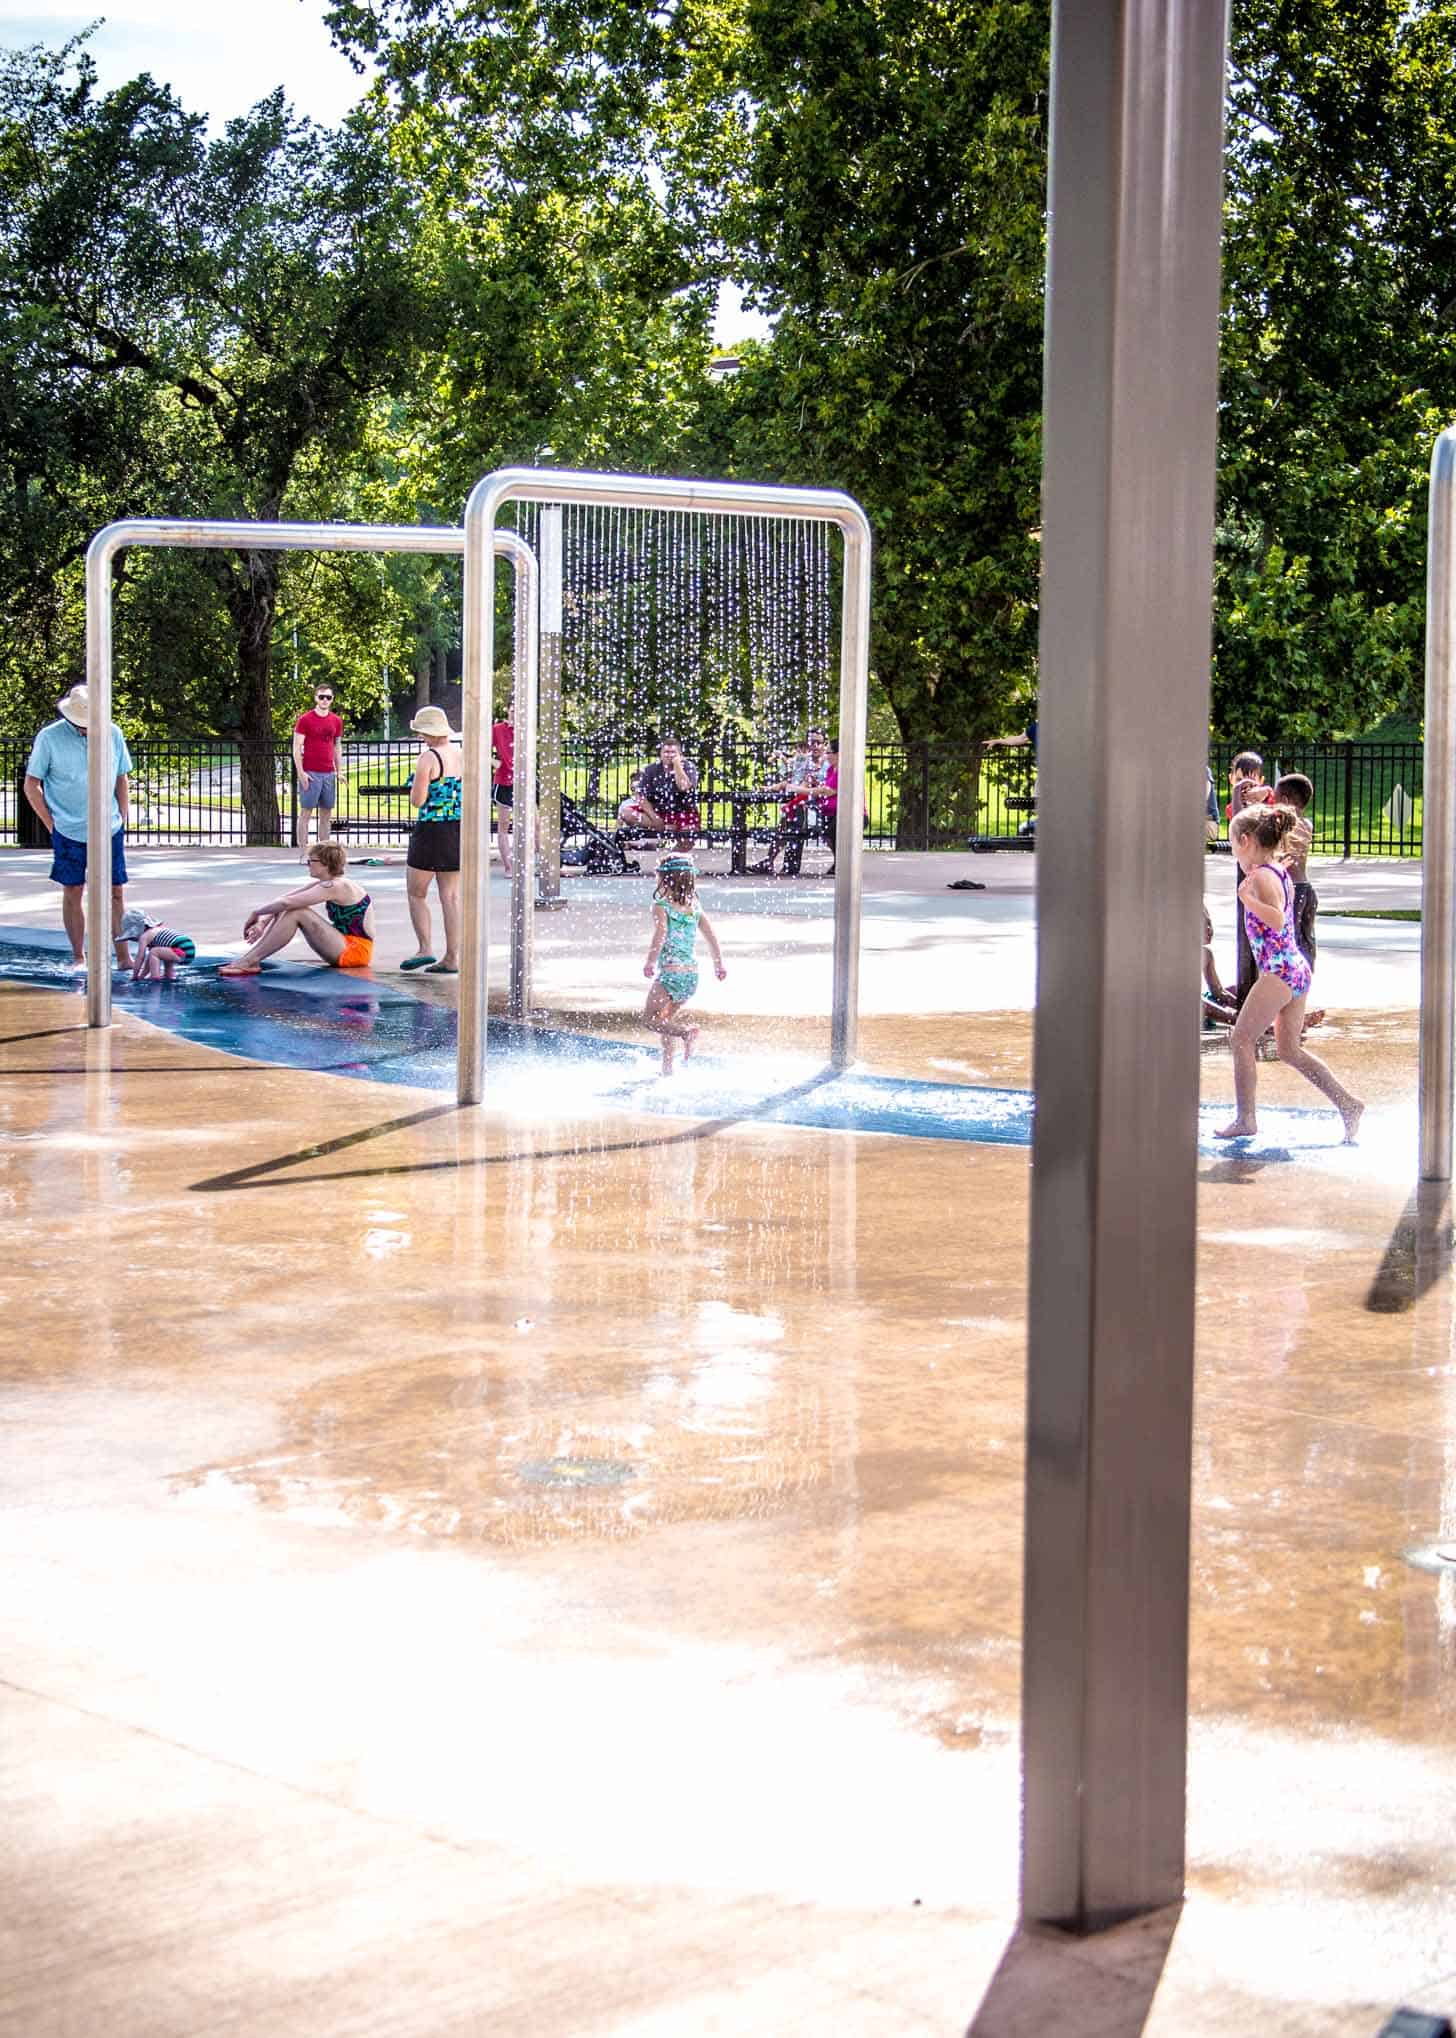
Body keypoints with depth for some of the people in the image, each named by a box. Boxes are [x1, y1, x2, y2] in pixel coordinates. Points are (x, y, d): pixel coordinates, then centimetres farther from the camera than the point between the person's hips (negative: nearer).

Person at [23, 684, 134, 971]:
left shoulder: (112, 734, 2)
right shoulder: (50, 737, -7)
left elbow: (122, 779, 13)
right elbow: (32, 785, -1)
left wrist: (122, 819, 7)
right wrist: (52, 824, -4)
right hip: (69, 832, -2)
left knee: (116, 892, 2)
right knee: (73, 892, 4)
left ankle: (124, 956, 6)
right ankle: (78, 957, 12)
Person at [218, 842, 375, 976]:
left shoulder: (334, 887, -19)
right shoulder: (323, 885, 10)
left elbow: (286, 903, -24)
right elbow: (285, 900, 5)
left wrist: (256, 912, -12)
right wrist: (263, 922, -8)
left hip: (356, 950, -9)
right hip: (346, 946, 9)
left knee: (296, 912, -20)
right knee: (289, 911, 1)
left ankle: (250, 962, -19)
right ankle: (249, 957, -8)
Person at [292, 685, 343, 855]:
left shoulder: (336, 721, 11)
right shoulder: (305, 719, -4)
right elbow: (297, 747, -5)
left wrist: (338, 772, 13)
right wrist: (300, 772, -13)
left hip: (329, 774, 5)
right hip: (310, 774, -5)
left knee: (326, 814, 7)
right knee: (305, 812, -4)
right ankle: (304, 854, -4)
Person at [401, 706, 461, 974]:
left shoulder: (428, 758, -13)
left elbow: (417, 801, -12)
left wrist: (416, 779, 3)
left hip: (431, 831, -6)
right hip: (459, 830, 6)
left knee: (416, 893, 9)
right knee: (451, 895, 8)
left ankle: (425, 948, -1)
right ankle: (452, 958, 7)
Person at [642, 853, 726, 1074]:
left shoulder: (661, 906, -7)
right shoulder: (695, 907, 9)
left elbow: (660, 934, -22)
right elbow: (711, 936, 6)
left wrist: (650, 962, -22)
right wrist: (719, 964, 13)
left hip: (671, 972, -7)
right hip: (692, 975, 7)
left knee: (650, 1016, 5)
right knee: (667, 1018, 23)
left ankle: (687, 1033, -21)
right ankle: (667, 1067, 21)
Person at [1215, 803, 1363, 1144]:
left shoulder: (1261, 876, -14)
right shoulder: (1280, 872, 14)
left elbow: (1277, 920, -26)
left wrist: (1248, 899, -35)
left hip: (1278, 972, -10)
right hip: (1296, 968, 10)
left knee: (1241, 1038, -3)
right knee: (1290, 1049, 14)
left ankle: (1245, 1118, -1)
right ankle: (1347, 1102, 11)